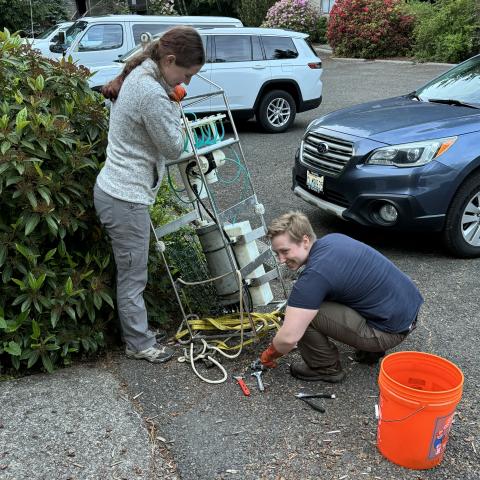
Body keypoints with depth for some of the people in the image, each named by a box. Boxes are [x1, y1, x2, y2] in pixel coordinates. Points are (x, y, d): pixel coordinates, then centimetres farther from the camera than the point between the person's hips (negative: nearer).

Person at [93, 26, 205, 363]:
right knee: (133, 277, 5)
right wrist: (174, 107, -4)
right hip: (126, 198, -10)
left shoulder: (139, 75, 8)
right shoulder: (152, 93, -24)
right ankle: (140, 344, 22)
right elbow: (174, 149, -14)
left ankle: (136, 333, 35)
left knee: (131, 273, 20)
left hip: (116, 190, 10)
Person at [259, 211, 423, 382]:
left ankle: (325, 368, 7)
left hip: (391, 330, -9)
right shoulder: (333, 238, 4)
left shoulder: (315, 275, -22)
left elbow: (289, 337, -23)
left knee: (304, 315, -14)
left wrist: (270, 354, 0)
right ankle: (372, 348, 23)